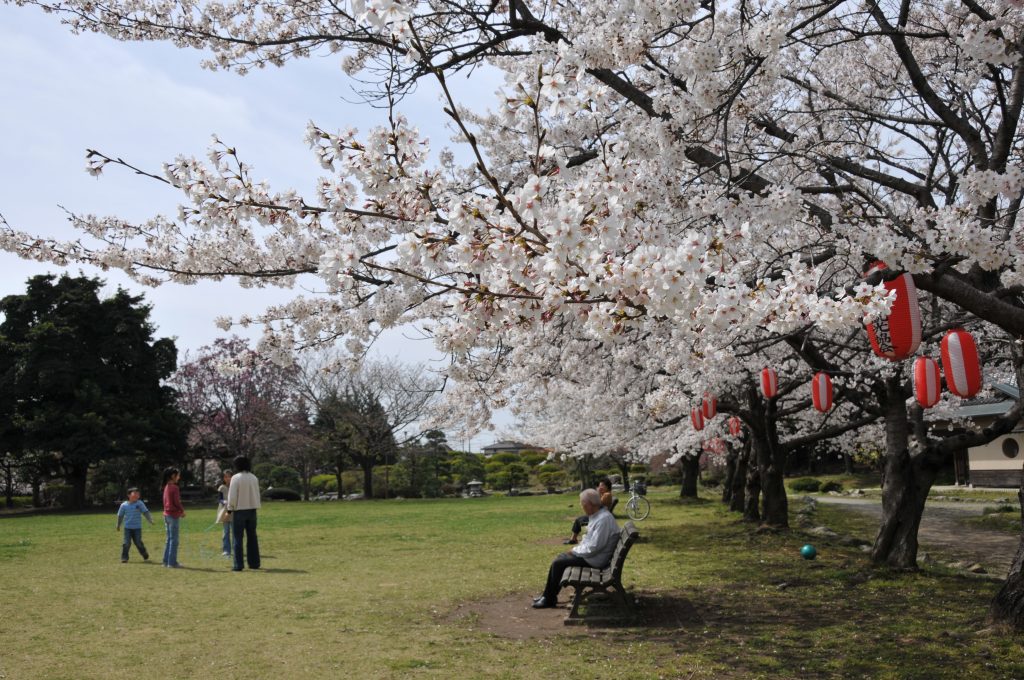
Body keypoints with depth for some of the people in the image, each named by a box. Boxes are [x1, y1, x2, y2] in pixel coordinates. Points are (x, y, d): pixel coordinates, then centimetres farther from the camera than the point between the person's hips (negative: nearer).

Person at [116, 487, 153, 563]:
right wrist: (118, 525, 20)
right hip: (127, 527, 0)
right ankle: (124, 557, 7)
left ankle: (144, 554, 24)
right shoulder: (124, 505, 0)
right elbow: (120, 516, 12)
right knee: (127, 543, -5)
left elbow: (146, 512, -4)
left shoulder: (140, 504, -3)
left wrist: (150, 520, -14)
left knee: (138, 542, 2)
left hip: (137, 528, 0)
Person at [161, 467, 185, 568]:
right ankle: (172, 562, 0)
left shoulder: (166, 487, 10)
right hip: (174, 515, -8)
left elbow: (165, 501, 14)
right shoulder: (174, 488, -16)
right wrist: (182, 511, -1)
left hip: (167, 514, 9)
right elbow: (177, 502, -17)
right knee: (174, 540, -2)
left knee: (169, 539, 15)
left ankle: (166, 561, 18)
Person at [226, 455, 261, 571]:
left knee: (238, 538, 1)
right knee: (252, 537, 11)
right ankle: (254, 563, 13)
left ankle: (238, 565, -1)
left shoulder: (236, 478, -11)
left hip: (239, 510, -5)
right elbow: (257, 495, 7)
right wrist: (256, 507, 14)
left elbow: (232, 496, -13)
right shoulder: (254, 478, 5)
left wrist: (230, 509, -3)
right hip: (252, 509, 5)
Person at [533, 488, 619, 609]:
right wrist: (577, 549, 5)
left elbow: (593, 547, -27)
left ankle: (549, 599, 3)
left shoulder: (603, 519, -26)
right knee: (559, 558, 12)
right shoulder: (597, 515, 7)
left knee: (558, 563, -10)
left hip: (595, 559, -10)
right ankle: (547, 595, 16)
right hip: (589, 553, 10)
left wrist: (575, 551, -13)